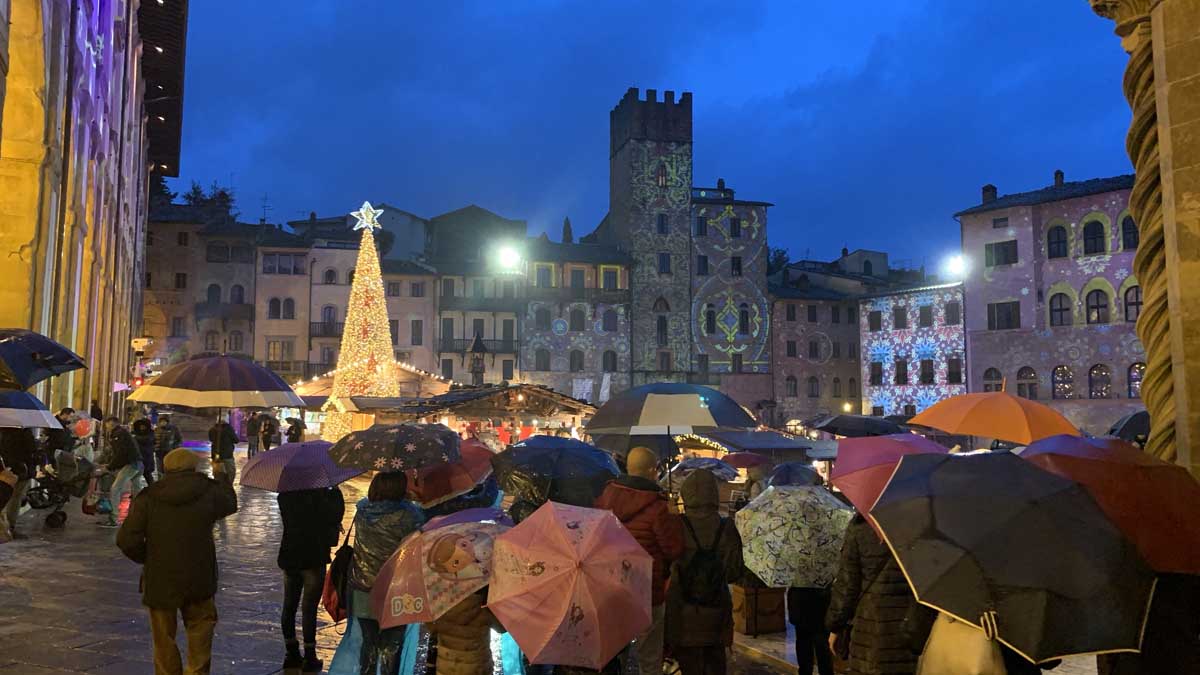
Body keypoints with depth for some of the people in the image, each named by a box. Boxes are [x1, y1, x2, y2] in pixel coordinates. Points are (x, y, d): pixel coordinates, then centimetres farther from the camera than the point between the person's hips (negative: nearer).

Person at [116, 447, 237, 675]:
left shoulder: (148, 498, -7)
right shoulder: (208, 492, -7)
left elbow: (127, 540, -11)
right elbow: (230, 504, 15)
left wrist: (146, 559, 6)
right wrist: (223, 481, 31)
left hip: (159, 580, 0)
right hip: (198, 579, 0)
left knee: (164, 637, 13)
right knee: (201, 623, 18)